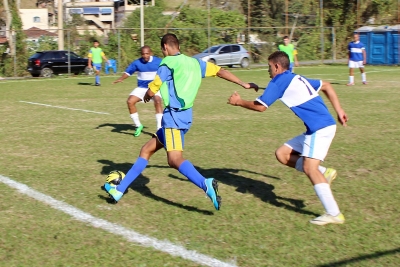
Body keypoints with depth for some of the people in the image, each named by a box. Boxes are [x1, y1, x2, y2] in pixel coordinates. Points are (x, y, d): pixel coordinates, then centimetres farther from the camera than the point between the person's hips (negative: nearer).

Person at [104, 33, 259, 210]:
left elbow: (151, 91, -6)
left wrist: (147, 96, 18)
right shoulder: (194, 62, 15)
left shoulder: (168, 62, -6)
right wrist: (244, 84, 22)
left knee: (174, 159, -25)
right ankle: (119, 190, 22)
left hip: (173, 115, -9)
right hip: (183, 115, 9)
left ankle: (206, 185, -48)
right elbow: (219, 71, 16)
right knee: (146, 150, 16)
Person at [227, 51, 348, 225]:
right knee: (282, 154, 8)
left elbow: (260, 106, -5)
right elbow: (326, 86, 25)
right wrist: (339, 110, 23)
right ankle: (324, 173, 7)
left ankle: (334, 214, -17)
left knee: (309, 168, -16)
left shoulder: (279, 81, -7)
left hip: (320, 127, -10)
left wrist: (239, 102, 11)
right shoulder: (297, 79, 19)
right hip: (317, 128, 10)